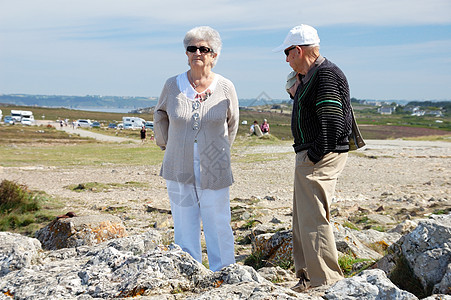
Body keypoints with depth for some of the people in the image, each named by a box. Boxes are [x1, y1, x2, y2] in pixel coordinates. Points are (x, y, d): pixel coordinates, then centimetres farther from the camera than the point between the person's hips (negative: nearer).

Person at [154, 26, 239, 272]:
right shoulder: (173, 85, -1)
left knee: (219, 227, 3)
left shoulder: (225, 88, -2)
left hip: (214, 172, -1)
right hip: (179, 170, 1)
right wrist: (166, 145, 18)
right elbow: (160, 116, 18)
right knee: (184, 228, 7)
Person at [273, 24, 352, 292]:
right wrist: (298, 92, 14)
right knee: (302, 222, 16)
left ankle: (327, 282, 0)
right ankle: (307, 277, 26)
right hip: (310, 157, 11)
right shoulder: (310, 76, 17)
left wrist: (315, 155, -19)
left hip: (320, 158, -11)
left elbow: (332, 121, -22)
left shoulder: (326, 74, -15)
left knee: (314, 220, -8)